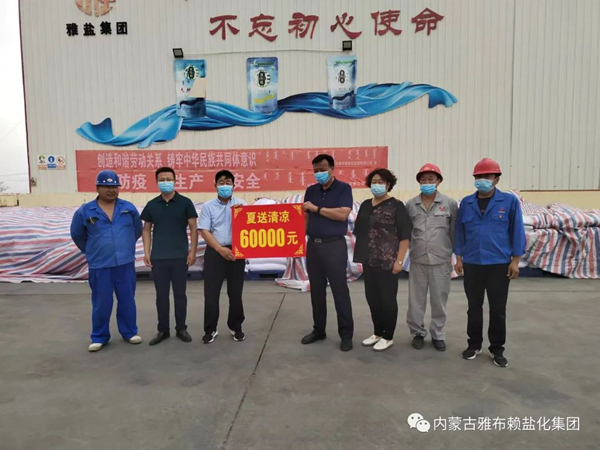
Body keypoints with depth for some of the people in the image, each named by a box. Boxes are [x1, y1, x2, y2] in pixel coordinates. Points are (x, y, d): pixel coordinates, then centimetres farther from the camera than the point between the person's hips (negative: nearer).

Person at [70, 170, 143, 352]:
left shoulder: (128, 208, 1)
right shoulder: (85, 211, -2)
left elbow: (137, 230, 15)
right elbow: (77, 235, 12)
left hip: (126, 263, 1)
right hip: (99, 266, -1)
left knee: (127, 300, 11)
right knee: (101, 303, 7)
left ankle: (129, 332, 26)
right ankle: (99, 337, 23)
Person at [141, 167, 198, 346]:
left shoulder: (185, 202, -1)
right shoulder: (151, 205, 6)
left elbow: (193, 228, 0)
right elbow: (146, 229, 11)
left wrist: (193, 251, -6)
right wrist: (147, 252, 2)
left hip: (180, 256, -2)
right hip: (158, 257, 2)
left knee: (180, 294, 7)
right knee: (161, 295, 9)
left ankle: (181, 328, 20)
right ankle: (163, 330, 21)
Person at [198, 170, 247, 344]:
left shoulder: (241, 204, 6)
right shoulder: (208, 206, 3)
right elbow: (204, 231, -4)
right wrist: (221, 249, -14)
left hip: (236, 251, 1)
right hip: (214, 252, -1)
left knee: (235, 292, 8)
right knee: (211, 293, 3)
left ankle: (236, 327, 23)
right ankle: (210, 329, 17)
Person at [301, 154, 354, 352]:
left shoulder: (343, 188, -3)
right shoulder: (311, 191, 12)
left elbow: (343, 214, -16)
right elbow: (305, 217, 14)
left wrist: (317, 209, -14)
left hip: (334, 245, -5)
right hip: (313, 245, 5)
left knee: (340, 290, -1)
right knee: (316, 290, 11)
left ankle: (346, 334, 9)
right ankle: (318, 330, 24)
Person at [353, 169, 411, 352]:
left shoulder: (396, 206, -6)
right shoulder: (365, 205, 11)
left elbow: (405, 236, -10)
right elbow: (359, 231, 15)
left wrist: (399, 261, -14)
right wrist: (360, 255, 10)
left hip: (387, 261, -6)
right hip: (369, 260, 6)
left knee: (387, 299, 4)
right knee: (372, 297, 13)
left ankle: (388, 337, 19)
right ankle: (377, 333, 29)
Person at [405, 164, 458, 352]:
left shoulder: (450, 204, -2)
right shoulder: (410, 205, 2)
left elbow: (454, 231, 2)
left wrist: (455, 254, 4)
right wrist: (407, 250, 4)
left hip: (441, 261, -1)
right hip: (417, 261, 1)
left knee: (439, 300, 9)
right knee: (416, 300, 9)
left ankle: (437, 334, 26)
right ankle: (417, 333, 26)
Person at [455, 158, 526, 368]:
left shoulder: (510, 201, -4)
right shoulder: (466, 203, 4)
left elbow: (517, 231, -2)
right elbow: (460, 231, 7)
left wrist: (515, 260, -5)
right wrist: (459, 257, 5)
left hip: (499, 264, -2)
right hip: (472, 264, 2)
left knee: (498, 309, 8)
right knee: (474, 307, 13)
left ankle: (497, 349, 23)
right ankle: (474, 344, 27)